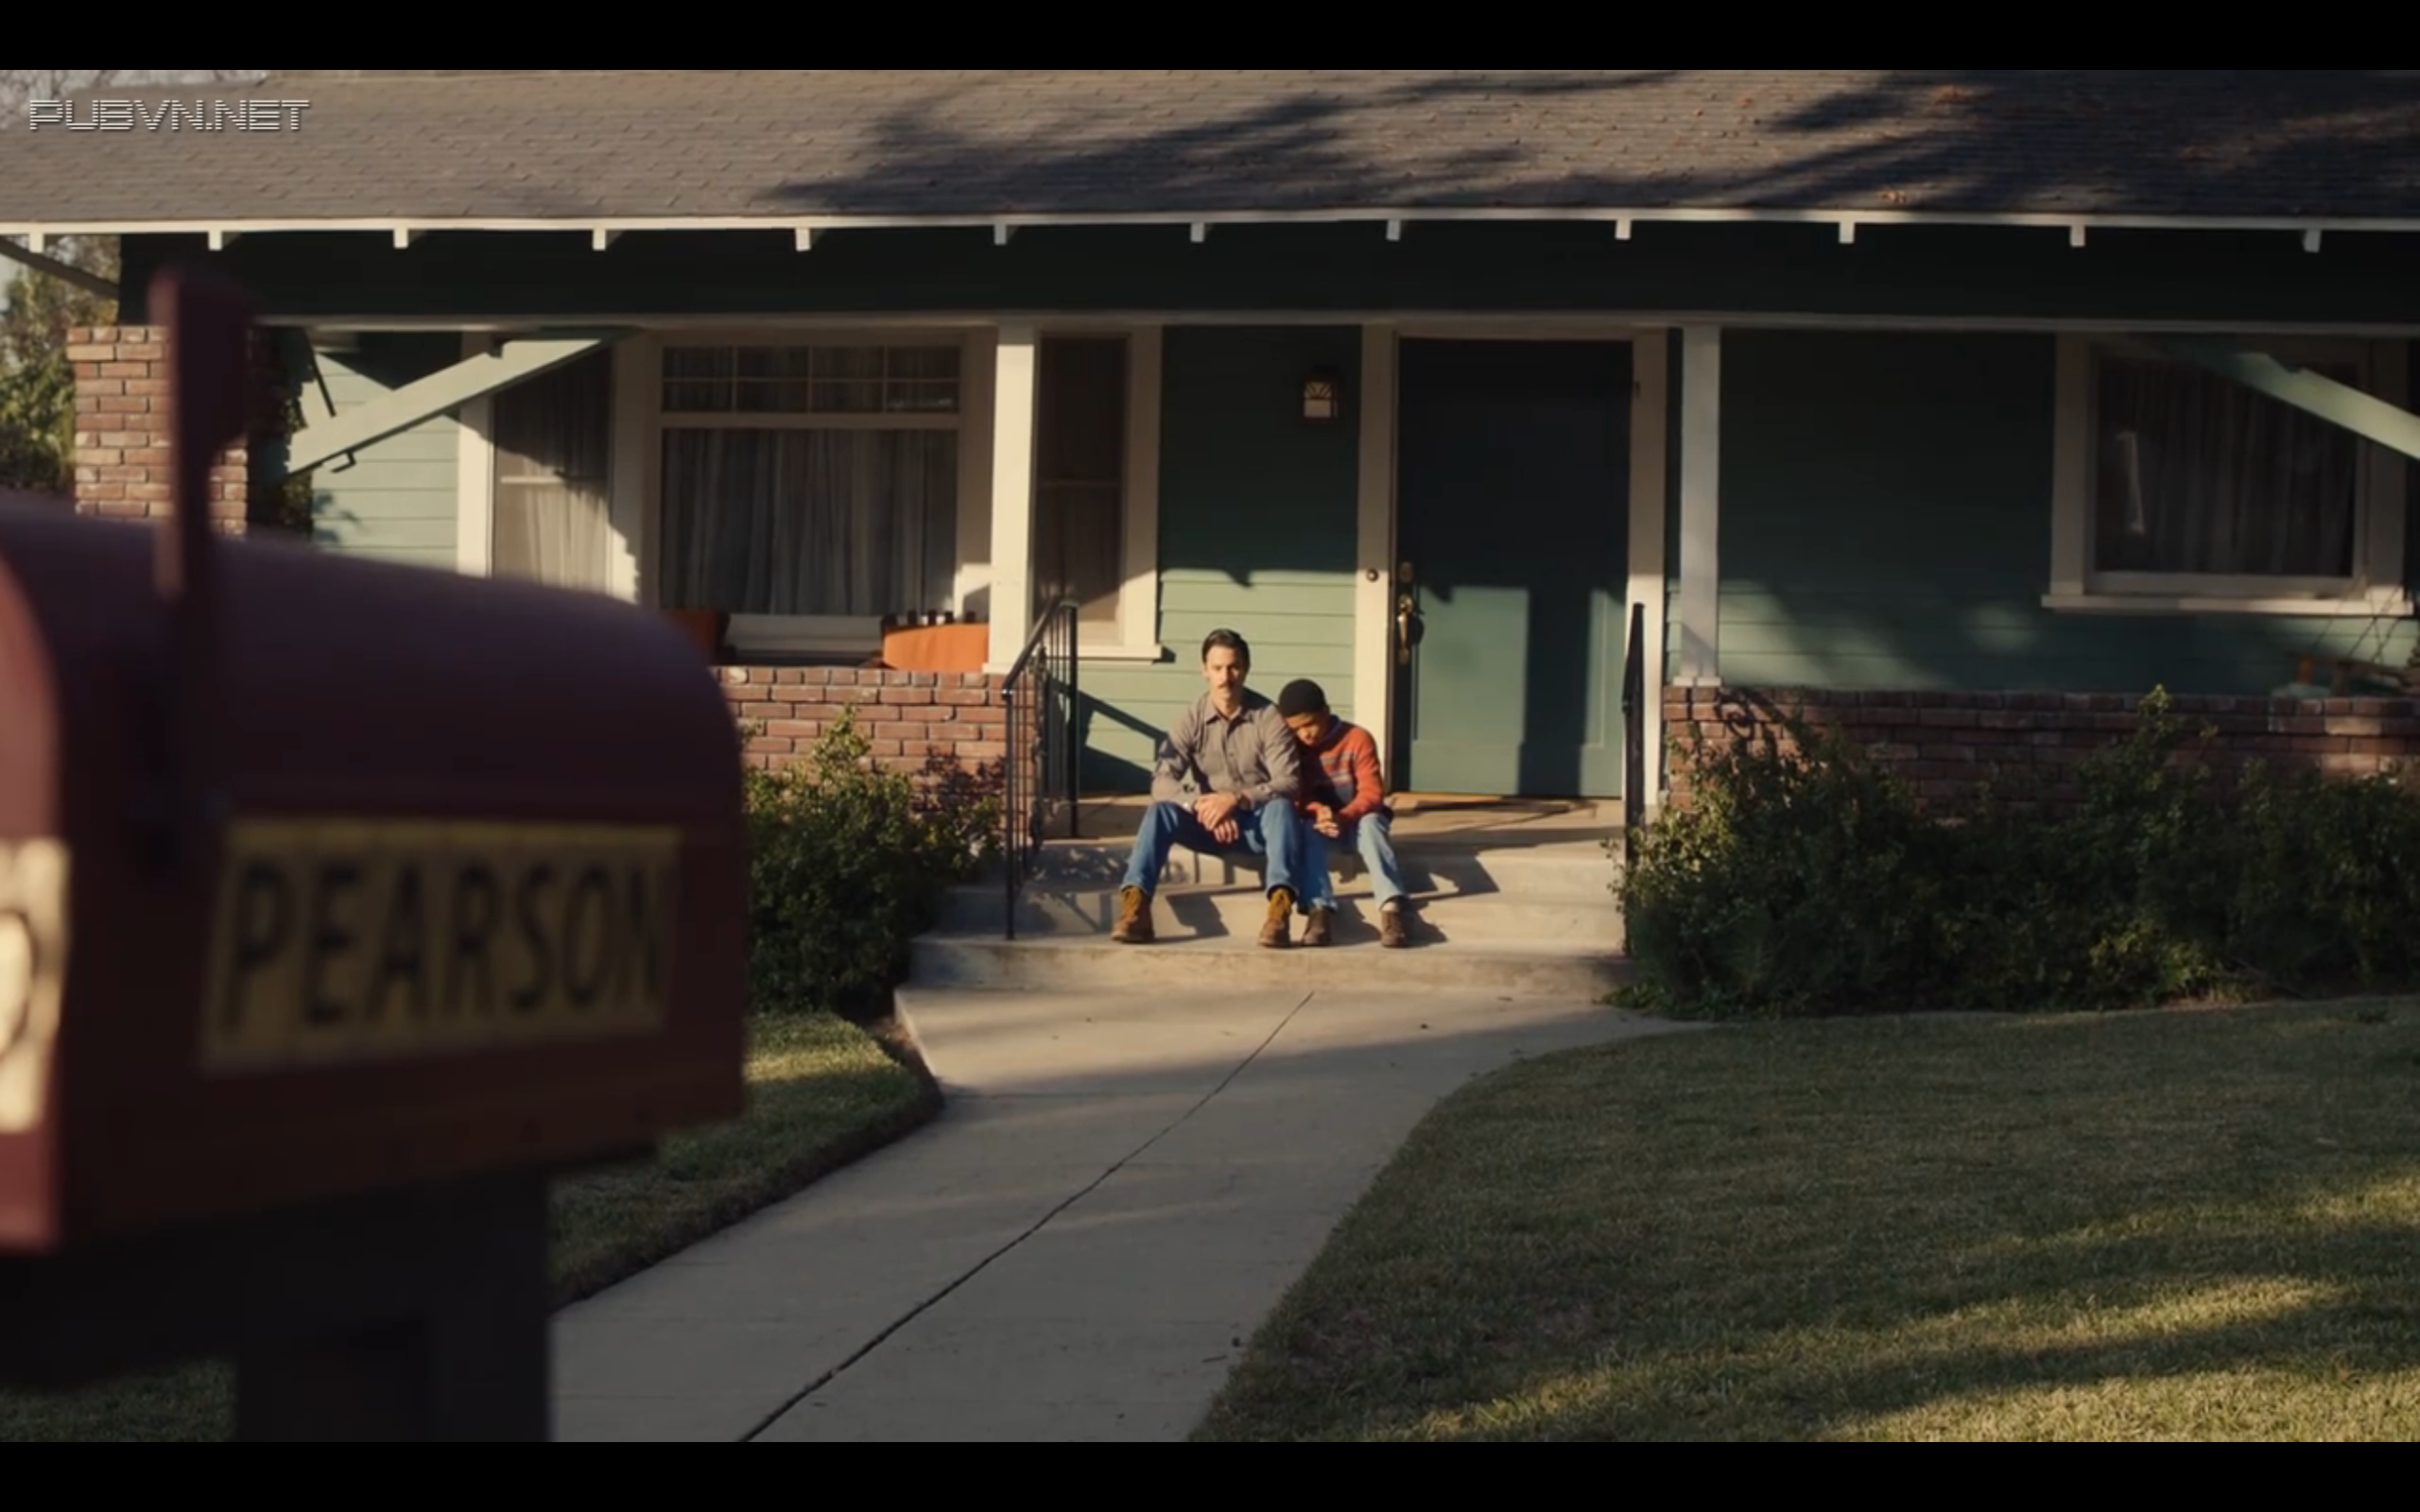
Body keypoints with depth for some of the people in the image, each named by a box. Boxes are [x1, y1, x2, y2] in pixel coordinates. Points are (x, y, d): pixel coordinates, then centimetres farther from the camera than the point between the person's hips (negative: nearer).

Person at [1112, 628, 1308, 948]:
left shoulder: (1269, 717, -8)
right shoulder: (1191, 719, -3)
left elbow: (1289, 783, -17)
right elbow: (1162, 781, -12)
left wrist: (1236, 798, -32)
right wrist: (1202, 805, -31)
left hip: (1257, 822, -2)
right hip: (1208, 822, 2)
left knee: (1281, 807, -34)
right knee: (1159, 810, -25)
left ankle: (1280, 909, -53)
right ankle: (1134, 906, -39)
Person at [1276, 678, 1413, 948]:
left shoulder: (1357, 738, -13)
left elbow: (1372, 792, -19)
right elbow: (1295, 795, -7)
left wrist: (1344, 817, -38)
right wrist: (1318, 812, -30)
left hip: (1356, 820, -2)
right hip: (1317, 819, 2)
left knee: (1371, 821, -36)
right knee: (1308, 826, -33)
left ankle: (1391, 907, -54)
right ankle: (1319, 909, -50)